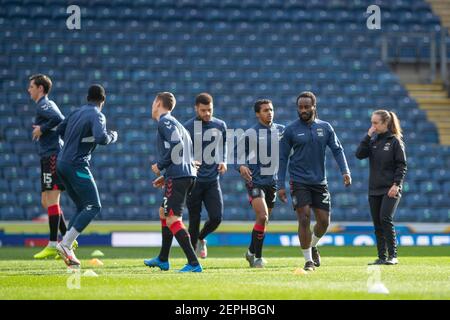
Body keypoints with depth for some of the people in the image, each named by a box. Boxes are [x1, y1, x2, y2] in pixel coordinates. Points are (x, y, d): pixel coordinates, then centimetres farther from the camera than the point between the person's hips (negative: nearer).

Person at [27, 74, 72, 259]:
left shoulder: (43, 105, -8)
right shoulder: (47, 104, 22)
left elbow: (58, 119, -25)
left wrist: (42, 129, -13)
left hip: (53, 156, -10)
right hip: (48, 158, 10)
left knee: (51, 201, -12)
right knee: (46, 202, 12)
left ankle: (53, 245, -14)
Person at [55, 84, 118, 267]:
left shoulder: (77, 113, 15)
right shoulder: (97, 116, -9)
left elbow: (60, 130, 26)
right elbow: (101, 138, -25)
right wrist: (113, 136, -5)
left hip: (62, 163, 9)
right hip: (77, 165, -9)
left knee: (82, 207, 15)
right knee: (94, 206, -7)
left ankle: (67, 249, 8)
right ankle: (66, 244, -17)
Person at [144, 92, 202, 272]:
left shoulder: (165, 121, -4)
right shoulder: (174, 123, 25)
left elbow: (176, 144, -20)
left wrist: (160, 166, -9)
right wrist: (166, 176, 22)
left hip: (178, 176, -10)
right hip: (187, 175, 10)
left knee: (172, 219, -13)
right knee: (164, 212, 24)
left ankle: (194, 263, -22)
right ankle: (162, 260, 33)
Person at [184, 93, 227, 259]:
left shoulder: (220, 126, 6)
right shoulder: (188, 127, -7)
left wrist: (223, 161, 7)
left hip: (213, 180, 3)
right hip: (194, 181, -3)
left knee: (216, 217, -6)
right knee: (194, 220, 0)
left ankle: (201, 239, 25)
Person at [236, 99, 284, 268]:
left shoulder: (281, 130, 6)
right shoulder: (251, 133, -8)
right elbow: (237, 153, -4)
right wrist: (241, 166, -23)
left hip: (272, 181, 5)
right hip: (255, 181, -5)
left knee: (264, 220, 12)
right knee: (262, 217, -18)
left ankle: (251, 252, 31)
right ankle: (257, 257, -7)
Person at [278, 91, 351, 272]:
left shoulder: (325, 128, 5)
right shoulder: (291, 130, -1)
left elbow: (337, 150, 5)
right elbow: (282, 158, 2)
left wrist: (345, 171, -11)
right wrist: (281, 185, -3)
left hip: (320, 182, 3)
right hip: (299, 181, -3)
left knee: (324, 221, 3)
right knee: (304, 219, -12)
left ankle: (313, 246, 33)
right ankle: (308, 260, -2)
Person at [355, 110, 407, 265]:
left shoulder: (395, 141, -4)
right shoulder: (373, 141, 11)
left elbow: (402, 165, -6)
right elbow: (359, 154, -2)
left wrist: (396, 184, -16)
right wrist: (368, 136, -6)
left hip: (390, 190, -6)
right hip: (374, 189, 6)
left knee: (385, 219, -19)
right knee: (377, 224, 6)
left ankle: (392, 256, -14)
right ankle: (382, 257, 11)